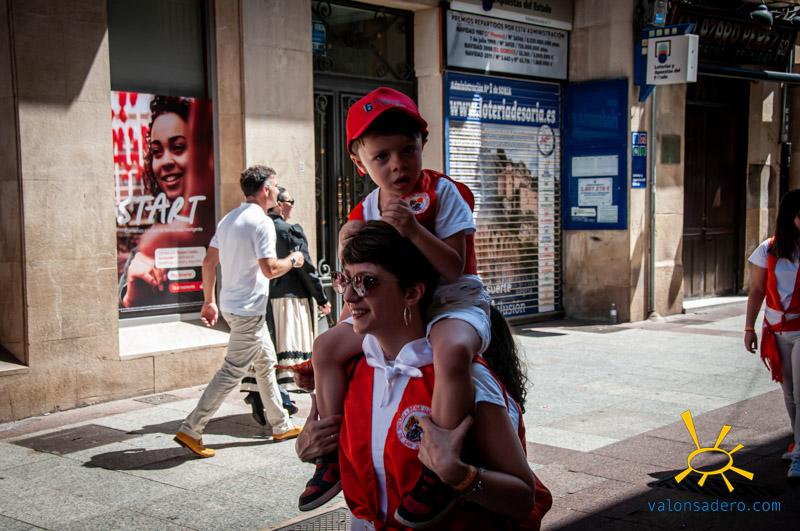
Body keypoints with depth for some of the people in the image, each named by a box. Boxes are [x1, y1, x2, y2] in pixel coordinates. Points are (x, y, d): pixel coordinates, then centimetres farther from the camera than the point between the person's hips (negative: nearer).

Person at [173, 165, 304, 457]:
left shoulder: (229, 219, 10)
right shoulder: (262, 222, -16)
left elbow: (209, 262, 11)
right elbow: (269, 269, -22)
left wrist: (208, 301, 16)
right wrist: (293, 260, -3)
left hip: (232, 304, 10)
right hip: (248, 309, -10)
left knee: (266, 363, 19)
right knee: (231, 372, -4)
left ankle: (281, 425, 29)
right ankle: (191, 430, -3)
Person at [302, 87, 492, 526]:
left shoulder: (443, 192, -12)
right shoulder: (365, 211, 4)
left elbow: (453, 267, -21)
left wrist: (412, 229, -33)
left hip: (453, 300, -6)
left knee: (451, 350, -40)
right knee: (327, 347, -1)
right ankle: (335, 452, 13)